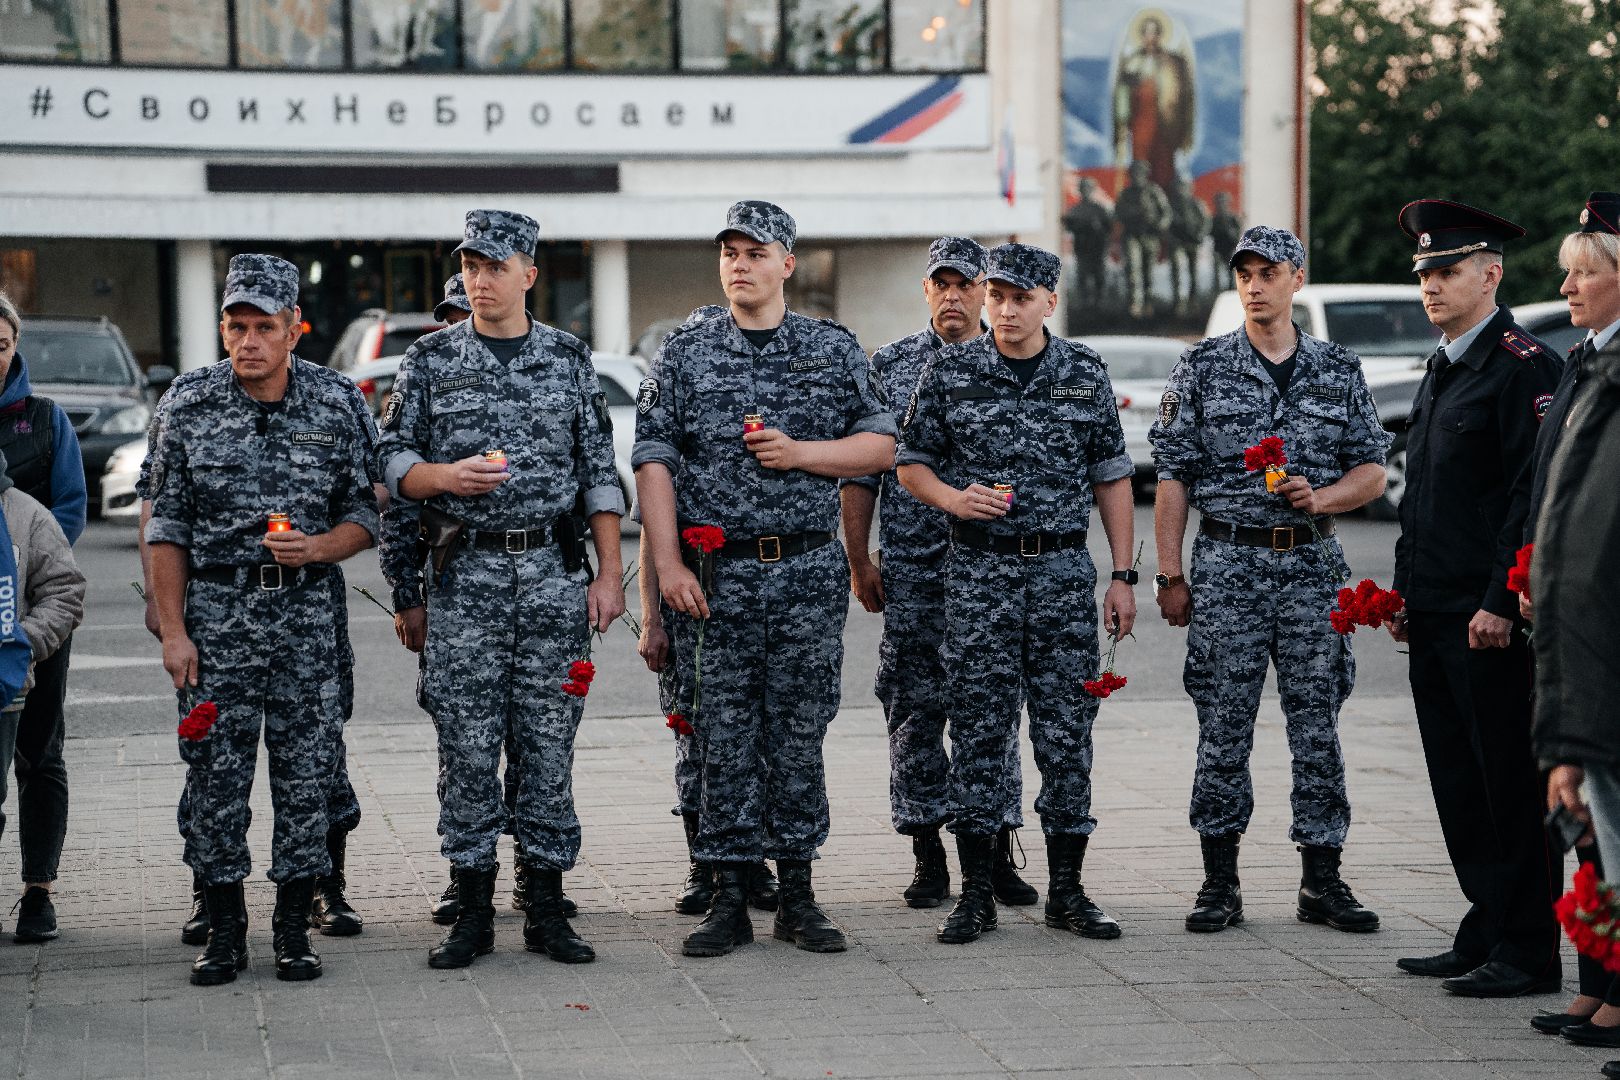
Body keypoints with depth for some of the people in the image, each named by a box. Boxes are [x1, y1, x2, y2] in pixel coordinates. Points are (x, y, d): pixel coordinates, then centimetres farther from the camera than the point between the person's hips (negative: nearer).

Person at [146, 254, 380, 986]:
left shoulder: (339, 403, 0)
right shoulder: (187, 406, 0)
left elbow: (364, 515, 5)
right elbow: (166, 527, 3)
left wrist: (316, 548, -16)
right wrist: (173, 631, -3)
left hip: (309, 610, 0)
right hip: (216, 608, 0)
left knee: (307, 774, 2)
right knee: (214, 775, 1)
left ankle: (294, 929, 12)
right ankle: (223, 932, 11)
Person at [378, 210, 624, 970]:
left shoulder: (569, 358, 7)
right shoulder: (432, 359, 5)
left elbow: (600, 472, 8)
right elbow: (392, 458, 6)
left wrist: (609, 574, 2)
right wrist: (444, 476, -15)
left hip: (555, 572, 1)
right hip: (466, 575, 0)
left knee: (549, 744, 3)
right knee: (467, 747, 0)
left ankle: (546, 910, 10)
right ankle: (473, 912, 7)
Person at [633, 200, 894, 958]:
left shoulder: (834, 350, 8)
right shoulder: (684, 354, 5)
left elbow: (879, 446, 7)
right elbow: (654, 462, 1)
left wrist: (800, 453, -9)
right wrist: (668, 565, -8)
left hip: (807, 570, 1)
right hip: (715, 575, -1)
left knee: (800, 736, 4)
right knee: (724, 738, 1)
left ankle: (797, 895, 12)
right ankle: (729, 900, 6)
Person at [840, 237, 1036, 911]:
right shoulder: (889, 366, 6)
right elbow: (860, 470, 6)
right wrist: (859, 561, 2)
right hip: (911, 572, 0)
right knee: (915, 707, 2)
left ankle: (997, 850, 10)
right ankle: (928, 852, 9)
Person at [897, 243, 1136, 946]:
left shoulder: (1086, 374, 6)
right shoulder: (951, 371, 2)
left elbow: (1112, 477, 10)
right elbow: (910, 464, 8)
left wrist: (1123, 576, 5)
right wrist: (953, 498, -13)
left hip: (1065, 570, 1)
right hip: (979, 570, -1)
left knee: (1067, 731, 2)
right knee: (978, 731, 0)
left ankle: (1067, 891, 10)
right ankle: (976, 894, 7)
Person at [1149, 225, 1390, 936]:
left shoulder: (1339, 371, 9)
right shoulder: (1203, 368, 4)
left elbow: (1371, 472, 11)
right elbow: (1173, 476, 3)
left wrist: (1318, 497, -10)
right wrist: (1169, 575, -3)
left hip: (1312, 564, 2)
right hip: (1227, 563, -1)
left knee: (1317, 723, 2)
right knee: (1223, 725, -1)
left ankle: (1322, 882, 9)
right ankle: (1220, 883, 6)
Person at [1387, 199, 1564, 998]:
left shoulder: (1522, 365, -11)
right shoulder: (1443, 368, 17)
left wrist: (1501, 602, -20)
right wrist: (1405, 591, 17)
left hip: (1491, 617, -9)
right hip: (1435, 615, 9)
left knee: (1509, 782, -3)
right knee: (1458, 781, 12)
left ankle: (1527, 952, 3)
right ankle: (1485, 937, 20)